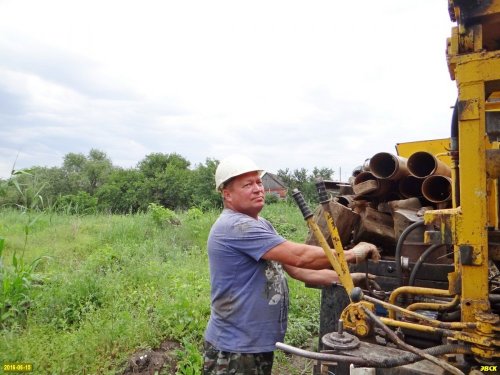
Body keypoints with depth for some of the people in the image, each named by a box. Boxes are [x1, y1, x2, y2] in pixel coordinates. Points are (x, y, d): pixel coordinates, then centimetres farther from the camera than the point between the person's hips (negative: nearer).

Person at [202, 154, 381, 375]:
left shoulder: (261, 225, 9)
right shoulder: (235, 226, -23)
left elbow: (297, 269, 5)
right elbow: (299, 256, -27)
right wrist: (353, 254, -15)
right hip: (234, 348, -9)